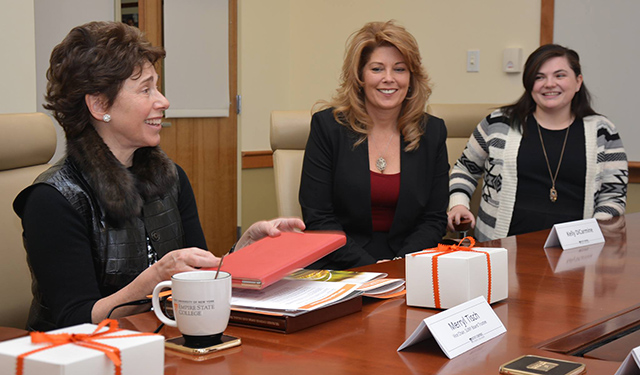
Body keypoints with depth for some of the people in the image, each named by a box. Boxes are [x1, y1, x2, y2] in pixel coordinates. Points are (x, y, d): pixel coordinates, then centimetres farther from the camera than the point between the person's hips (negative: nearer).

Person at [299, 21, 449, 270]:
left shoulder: (432, 131, 7)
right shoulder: (327, 126, -1)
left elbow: (434, 218, 7)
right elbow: (318, 218, -4)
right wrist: (369, 266, -15)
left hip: (408, 266, 2)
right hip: (342, 268, -2)